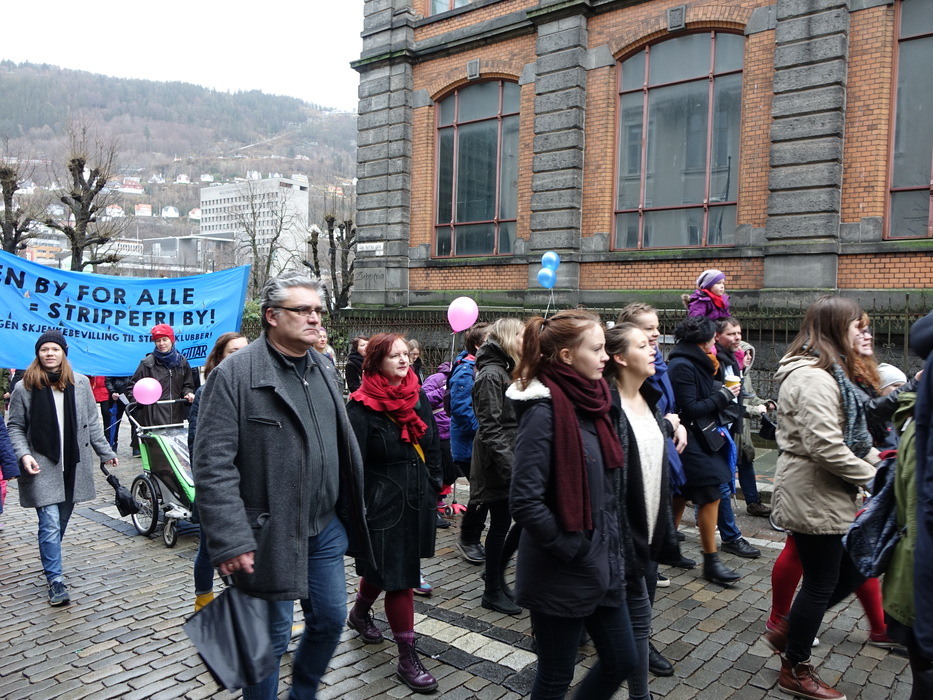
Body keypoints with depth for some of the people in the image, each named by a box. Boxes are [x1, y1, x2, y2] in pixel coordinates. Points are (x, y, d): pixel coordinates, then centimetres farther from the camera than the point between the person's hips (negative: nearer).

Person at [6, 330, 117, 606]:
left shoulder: (80, 383, 3)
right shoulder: (24, 388, -4)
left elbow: (92, 422, 10)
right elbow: (15, 427, 3)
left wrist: (105, 452, 12)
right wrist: (24, 454, -12)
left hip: (73, 466, 3)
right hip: (42, 467, -3)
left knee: (62, 520, 13)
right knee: (50, 524, -6)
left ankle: (50, 562, 33)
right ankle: (56, 581, 1)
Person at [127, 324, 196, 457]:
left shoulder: (181, 362, 13)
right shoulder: (148, 363, 2)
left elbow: (187, 385, 23)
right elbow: (132, 387, 5)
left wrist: (188, 394, 1)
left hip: (176, 416, 4)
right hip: (153, 417, -4)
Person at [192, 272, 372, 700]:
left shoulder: (323, 368, 8)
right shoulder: (234, 374, -14)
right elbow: (213, 465, -18)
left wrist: (350, 512, 12)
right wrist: (231, 540, -21)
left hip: (325, 527, 7)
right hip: (270, 534, -7)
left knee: (330, 618, 18)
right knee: (272, 636, 9)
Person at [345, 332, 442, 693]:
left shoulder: (417, 396, 4)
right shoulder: (362, 406, -15)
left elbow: (432, 447, 13)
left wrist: (433, 488, 12)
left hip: (417, 502, 7)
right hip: (384, 505, -6)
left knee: (382, 567, 23)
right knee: (399, 576, -1)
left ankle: (359, 614, 50)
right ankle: (407, 659, 12)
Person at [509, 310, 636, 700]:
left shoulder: (590, 403, 5)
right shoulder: (543, 412, -21)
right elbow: (524, 503, -26)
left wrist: (609, 546, 9)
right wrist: (573, 549, -17)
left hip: (602, 566, 8)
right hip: (560, 576, -8)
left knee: (621, 661, 19)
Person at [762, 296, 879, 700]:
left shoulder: (818, 372, 12)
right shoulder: (815, 379, -22)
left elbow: (846, 435, 18)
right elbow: (826, 447, -28)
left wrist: (878, 459, 7)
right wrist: (872, 475, -14)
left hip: (821, 493, 10)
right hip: (813, 497, -10)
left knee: (853, 568, 18)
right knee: (821, 584, 4)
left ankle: (788, 631, 30)